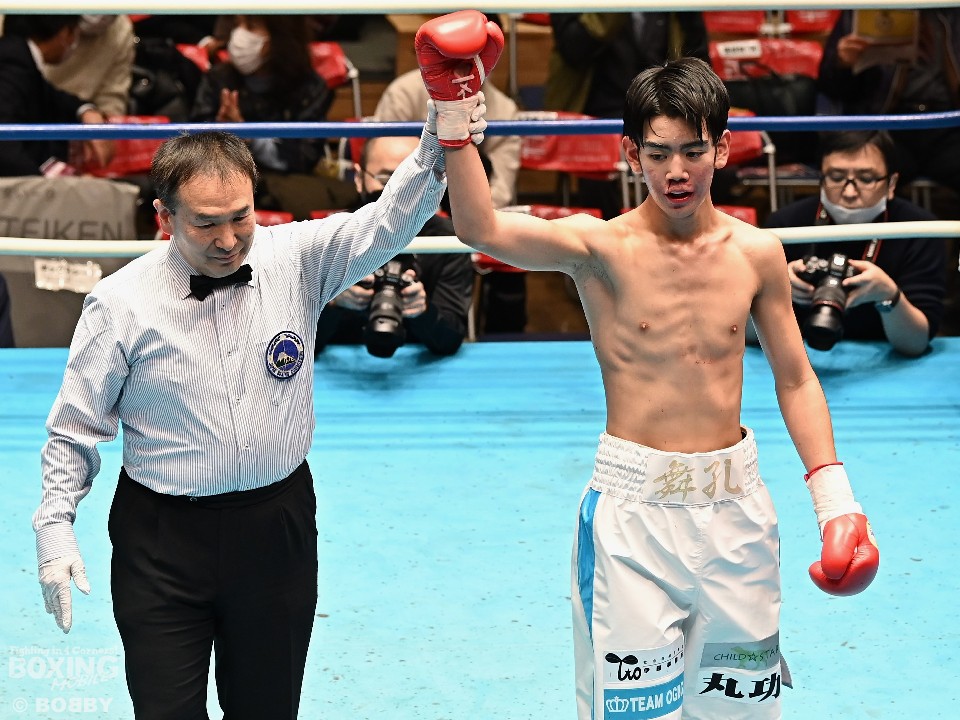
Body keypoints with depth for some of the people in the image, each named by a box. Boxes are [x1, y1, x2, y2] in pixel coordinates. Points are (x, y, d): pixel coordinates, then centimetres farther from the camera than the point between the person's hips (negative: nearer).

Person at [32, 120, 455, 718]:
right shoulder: (122, 303, -10)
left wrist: (437, 147, -34)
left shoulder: (297, 259, -5)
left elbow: (387, 223, -17)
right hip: (162, 539, -2)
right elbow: (76, 429, -1)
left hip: (279, 528, 2)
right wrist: (55, 523, -7)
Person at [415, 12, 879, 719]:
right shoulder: (603, 246, -8)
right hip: (632, 506, -3)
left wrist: (835, 496, 2)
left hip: (735, 501, 3)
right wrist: (455, 115, -33)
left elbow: (796, 379, 9)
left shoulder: (756, 252, 1)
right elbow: (482, 228, -25)